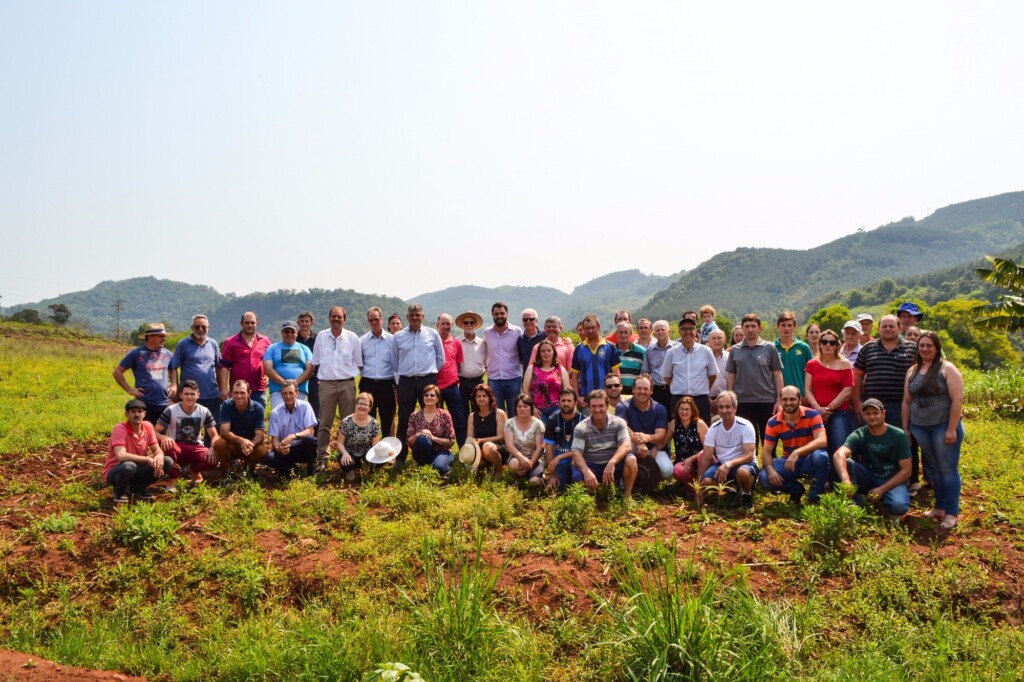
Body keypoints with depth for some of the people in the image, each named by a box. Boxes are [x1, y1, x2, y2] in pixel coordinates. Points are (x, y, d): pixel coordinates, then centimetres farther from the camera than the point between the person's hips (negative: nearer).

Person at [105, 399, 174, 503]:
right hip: (114, 472, -6)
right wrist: (148, 459, -33)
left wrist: (158, 457, -27)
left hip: (137, 471, 6)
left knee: (167, 462, -11)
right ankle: (119, 491, -6)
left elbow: (157, 450, -2)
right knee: (129, 466, -39)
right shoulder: (120, 429, -22)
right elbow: (121, 456, -34)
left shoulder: (147, 426, -4)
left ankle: (138, 488, 7)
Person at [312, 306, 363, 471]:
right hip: (326, 384, 1)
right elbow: (316, 362, 12)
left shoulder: (352, 338, 2)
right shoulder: (321, 336, 5)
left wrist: (349, 372, 3)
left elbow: (359, 363, 9)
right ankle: (322, 458, 6)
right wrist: (324, 372, 6)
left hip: (347, 384, 0)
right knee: (324, 423, 2)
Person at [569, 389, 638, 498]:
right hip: (592, 466, 0)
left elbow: (627, 446, -20)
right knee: (578, 477, -33)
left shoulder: (619, 423, -6)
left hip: (614, 465, 1)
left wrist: (612, 463, -38)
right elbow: (576, 453, -15)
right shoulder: (581, 428, -7)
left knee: (631, 460, -30)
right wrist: (587, 471, -36)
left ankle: (627, 495, -9)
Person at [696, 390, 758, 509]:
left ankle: (747, 494, -4)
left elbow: (749, 456, -20)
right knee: (706, 481, -26)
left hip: (743, 464, -4)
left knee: (743, 472, -40)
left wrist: (729, 465, -36)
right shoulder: (713, 429, -3)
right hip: (722, 466, 4)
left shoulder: (745, 426, -14)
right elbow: (706, 458, -3)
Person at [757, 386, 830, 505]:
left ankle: (814, 498, -12)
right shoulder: (773, 423, -7)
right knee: (764, 478, -23)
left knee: (820, 456, -38)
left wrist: (797, 452, -43)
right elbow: (766, 451, -7)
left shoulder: (812, 415, -15)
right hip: (788, 461, 2)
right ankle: (796, 489, 9)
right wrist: (770, 469, -29)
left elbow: (822, 441, -28)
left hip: (810, 460, -2)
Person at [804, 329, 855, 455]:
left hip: (840, 413, -2)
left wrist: (829, 408, -7)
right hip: (817, 413, 3)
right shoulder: (812, 364, 12)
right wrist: (818, 409, -8)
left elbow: (847, 391, -3)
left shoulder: (844, 364, 5)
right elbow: (807, 390, 6)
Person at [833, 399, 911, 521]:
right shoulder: (858, 435, -10)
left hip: (892, 481, -1)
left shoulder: (898, 435, -11)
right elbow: (838, 455, -30)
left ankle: (891, 511, 3)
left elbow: (906, 471, -10)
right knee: (846, 463, -27)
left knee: (899, 506, -35)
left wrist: (882, 489, -20)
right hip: (868, 479, 2)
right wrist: (846, 480, -49)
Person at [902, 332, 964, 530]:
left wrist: (951, 429, -15)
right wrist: (905, 428, 12)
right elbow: (906, 402, 15)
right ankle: (939, 507, 21)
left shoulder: (947, 369, -5)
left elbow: (957, 400, -11)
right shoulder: (912, 371, 11)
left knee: (948, 469, -2)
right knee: (932, 468, 10)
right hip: (919, 428, 5)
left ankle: (952, 513, 4)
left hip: (943, 426, -5)